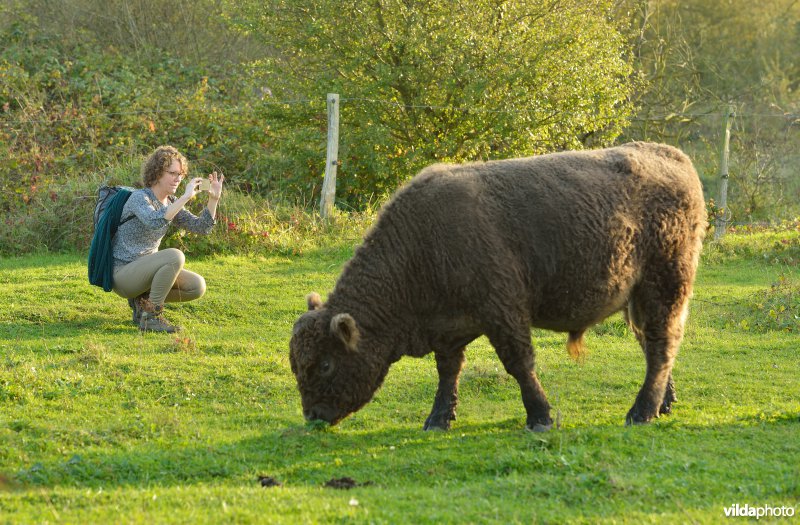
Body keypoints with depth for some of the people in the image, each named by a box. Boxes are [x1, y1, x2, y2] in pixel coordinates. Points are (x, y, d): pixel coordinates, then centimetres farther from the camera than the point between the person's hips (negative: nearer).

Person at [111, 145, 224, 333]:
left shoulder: (171, 203, 9)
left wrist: (214, 198, -9)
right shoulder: (139, 197, -16)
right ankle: (151, 317, -20)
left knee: (197, 286, -6)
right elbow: (154, 222, -38)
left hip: (146, 269, 8)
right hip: (123, 273, -8)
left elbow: (202, 227, 4)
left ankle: (143, 300, 9)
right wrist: (186, 197, -38)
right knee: (174, 256, -31)